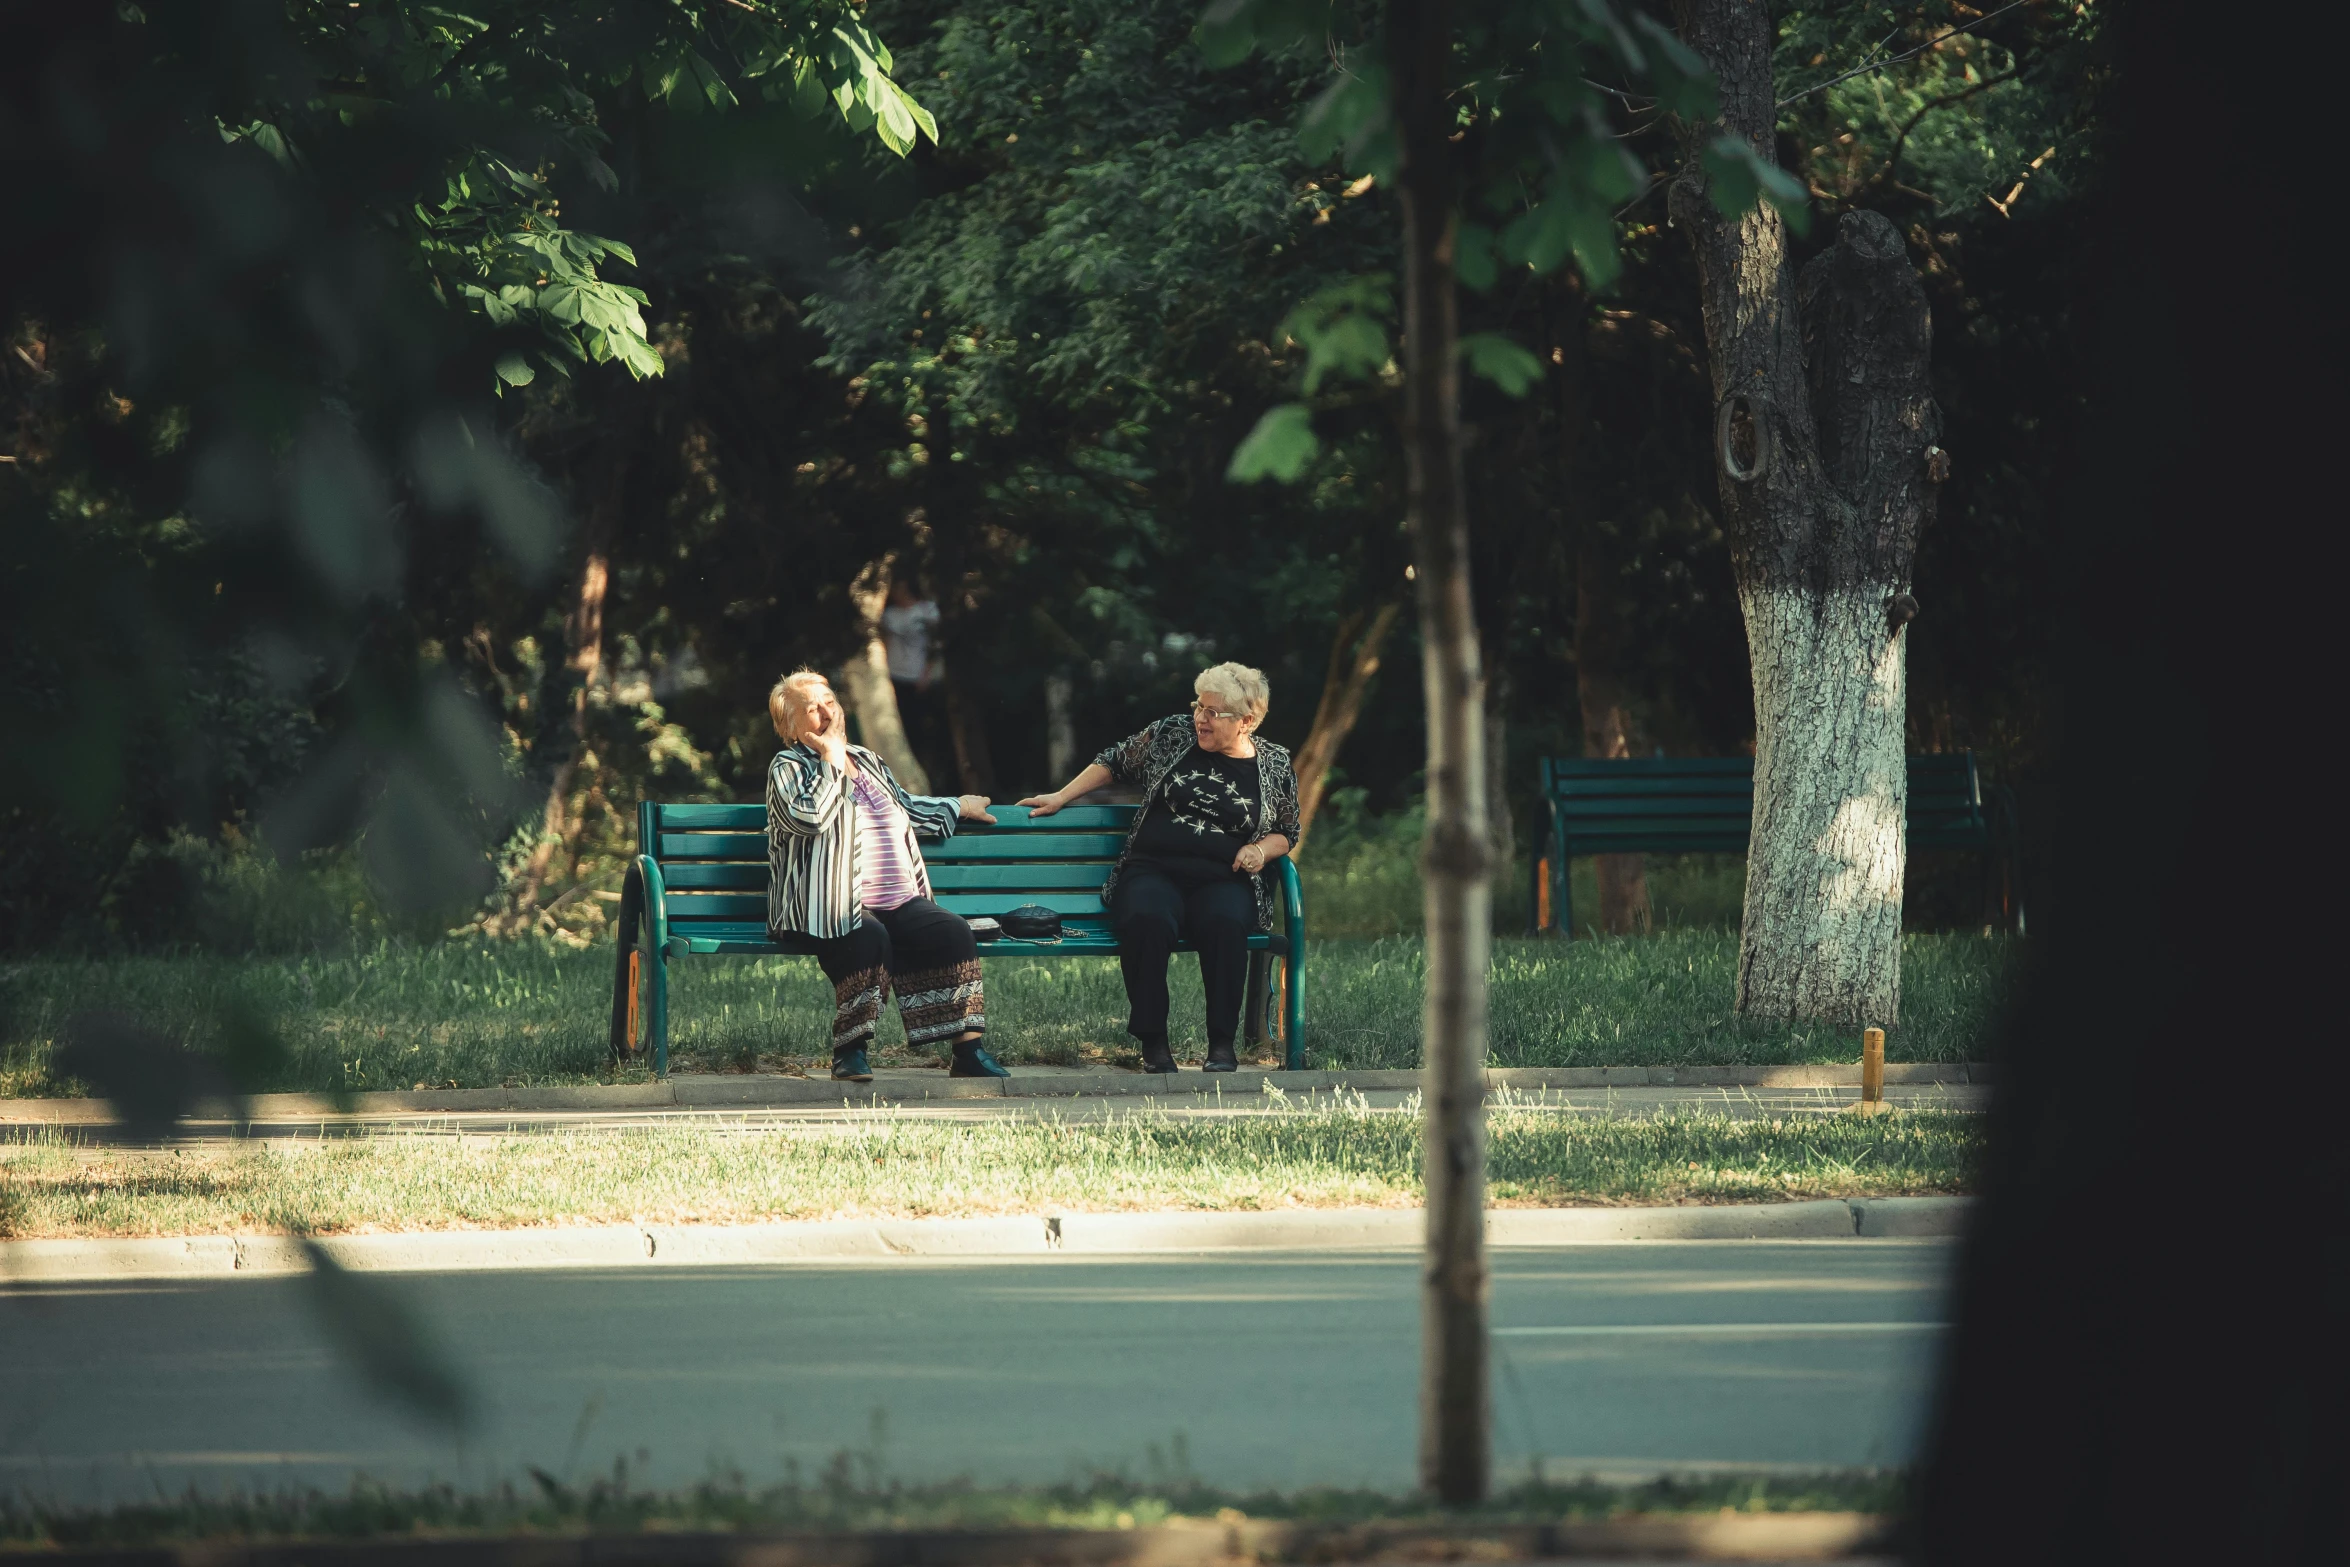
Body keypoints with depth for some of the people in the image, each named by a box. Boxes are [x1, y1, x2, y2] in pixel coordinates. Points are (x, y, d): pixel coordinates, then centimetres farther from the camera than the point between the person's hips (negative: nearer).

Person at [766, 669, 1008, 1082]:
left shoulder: (866, 761, 24)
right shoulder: (788, 768, 2)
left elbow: (905, 807, 41)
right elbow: (807, 817, -19)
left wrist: (958, 808, 47)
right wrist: (832, 764, -8)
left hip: (900, 902, 6)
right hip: (841, 908, -6)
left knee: (952, 931, -22)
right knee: (870, 936, -38)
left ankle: (969, 1051, -24)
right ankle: (851, 1051, -27)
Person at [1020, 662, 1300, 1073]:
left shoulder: (1274, 765, 10)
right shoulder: (1173, 734, 10)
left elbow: (1285, 834, 20)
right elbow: (1115, 762, 23)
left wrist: (1262, 849, -2)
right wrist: (1060, 798, 20)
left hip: (1223, 880, 0)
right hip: (1153, 872, 0)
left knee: (1224, 922, -38)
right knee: (1146, 920, -37)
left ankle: (1222, 1044, -28)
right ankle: (1153, 1042, -28)